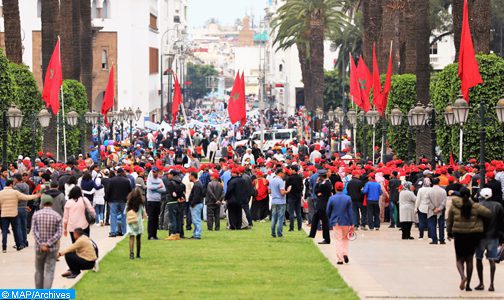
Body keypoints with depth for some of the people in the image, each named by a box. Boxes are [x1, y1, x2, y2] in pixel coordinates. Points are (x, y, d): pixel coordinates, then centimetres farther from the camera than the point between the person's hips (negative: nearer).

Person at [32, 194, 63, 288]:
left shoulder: (36, 214, 0)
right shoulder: (57, 216, -2)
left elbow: (34, 230, -9)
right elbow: (59, 233, -10)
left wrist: (41, 244, -12)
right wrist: (48, 244, -13)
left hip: (39, 248, 1)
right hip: (53, 248, -1)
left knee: (39, 270, 17)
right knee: (49, 272, -3)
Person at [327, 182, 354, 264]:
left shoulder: (331, 198, -5)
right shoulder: (348, 198, -4)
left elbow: (328, 212, 2)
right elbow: (350, 212, -4)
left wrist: (329, 221, 19)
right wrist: (352, 224, -1)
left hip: (336, 222, -1)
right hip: (346, 222, 1)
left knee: (338, 240, 2)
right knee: (345, 238, 17)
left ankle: (340, 259, -3)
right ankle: (345, 253, 0)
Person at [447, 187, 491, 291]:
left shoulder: (454, 206, -4)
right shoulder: (475, 207, -7)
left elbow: (449, 220, 4)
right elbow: (489, 213, -13)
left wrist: (449, 233, 17)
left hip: (459, 235, -1)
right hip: (474, 235, 1)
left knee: (460, 259, 10)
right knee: (469, 259, 13)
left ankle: (463, 276, -20)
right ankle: (468, 285, 14)